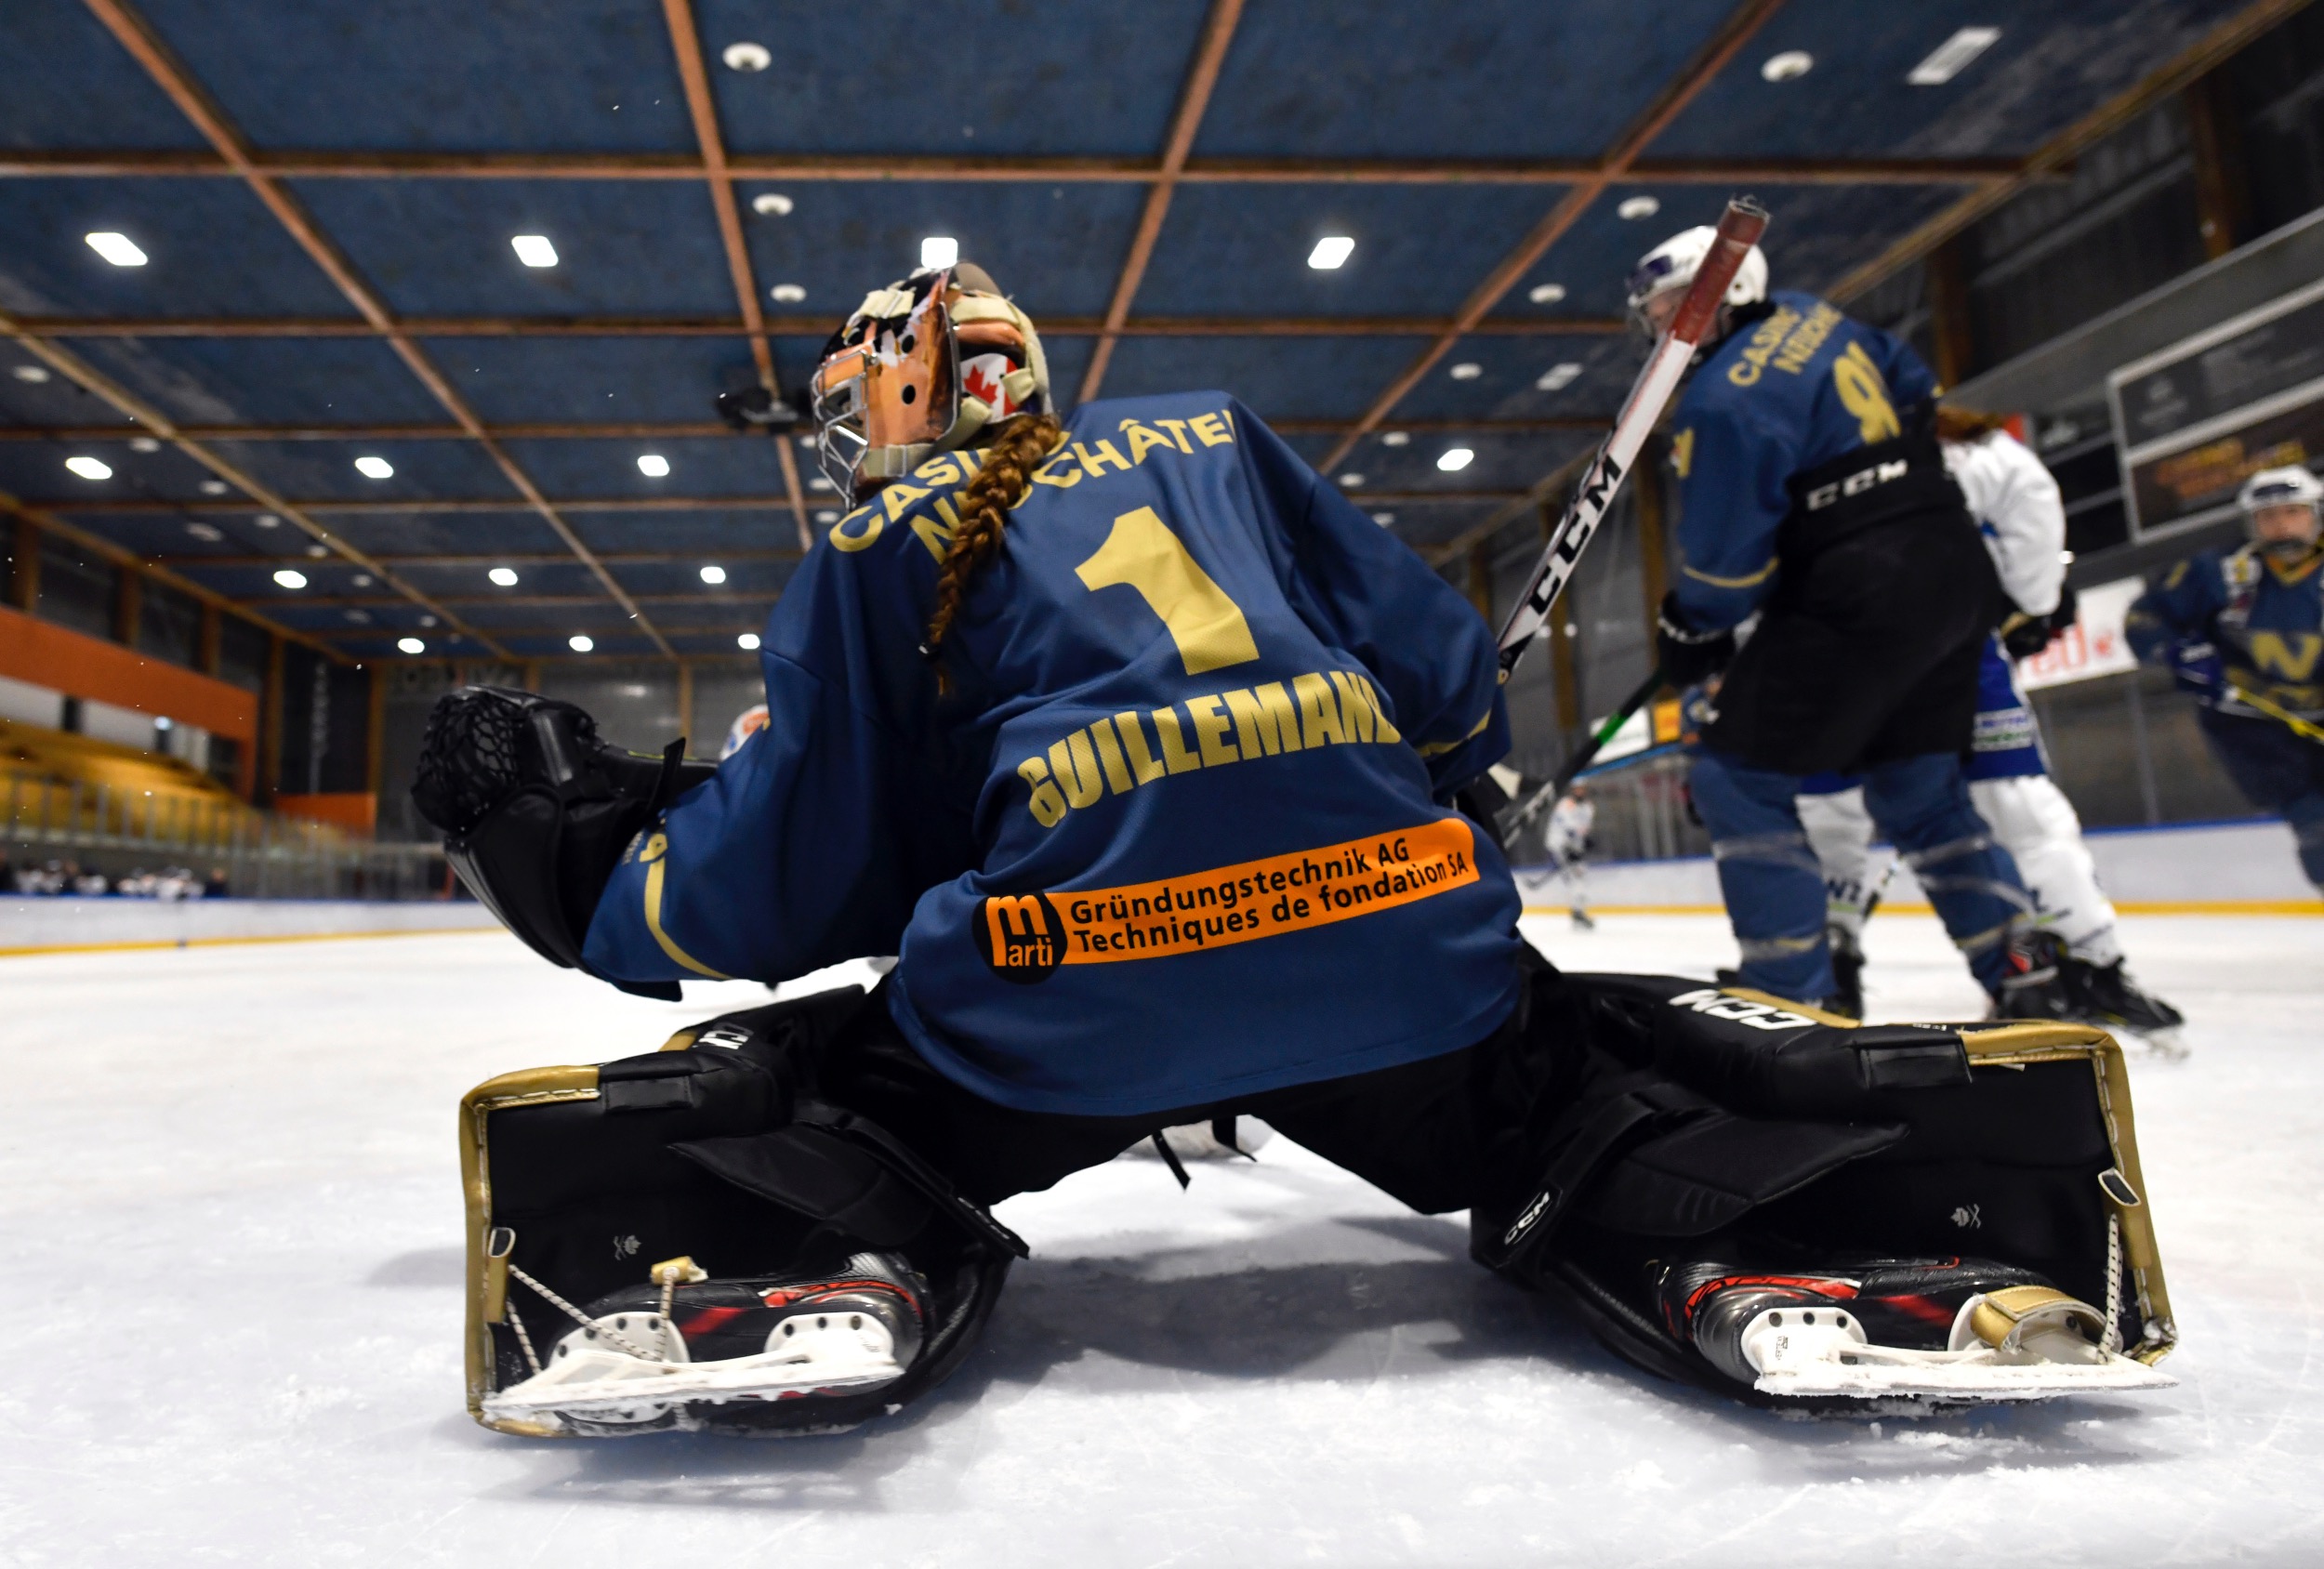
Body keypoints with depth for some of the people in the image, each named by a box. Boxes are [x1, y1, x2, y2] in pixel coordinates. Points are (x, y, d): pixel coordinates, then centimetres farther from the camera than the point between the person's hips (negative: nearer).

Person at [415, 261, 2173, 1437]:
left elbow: (784, 885, 9)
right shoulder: (1218, 437, 23)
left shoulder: (877, 555, 15)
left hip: (1069, 996, -2)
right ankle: (1747, 1259, 0)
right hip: (1400, 952, 3)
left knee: (766, 1094, 21)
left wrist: (583, 855, 27)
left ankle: (850, 1276, -9)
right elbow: (1452, 688, 18)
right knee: (1584, 1086, 29)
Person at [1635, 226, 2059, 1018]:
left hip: (1859, 595, -9)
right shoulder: (1809, 316, 12)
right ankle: (2025, 974, 23)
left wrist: (1687, 635, 4)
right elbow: (1915, 391, 24)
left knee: (1737, 781, -2)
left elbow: (1726, 560, -13)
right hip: (1954, 569, 9)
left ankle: (1791, 999, -2)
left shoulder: (1722, 400, -14)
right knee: (1919, 787, 20)